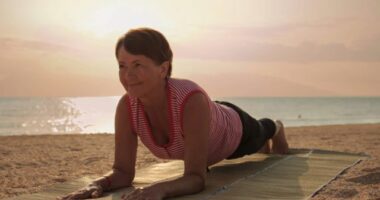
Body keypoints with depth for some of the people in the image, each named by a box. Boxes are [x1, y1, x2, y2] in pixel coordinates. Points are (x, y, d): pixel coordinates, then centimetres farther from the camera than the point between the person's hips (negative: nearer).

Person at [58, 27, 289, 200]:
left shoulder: (192, 101, -51)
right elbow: (123, 171, -31)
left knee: (258, 135, 36)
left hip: (233, 130, -4)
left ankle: (275, 128, 74)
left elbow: (196, 178, -51)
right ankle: (265, 147, 77)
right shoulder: (127, 106, -36)